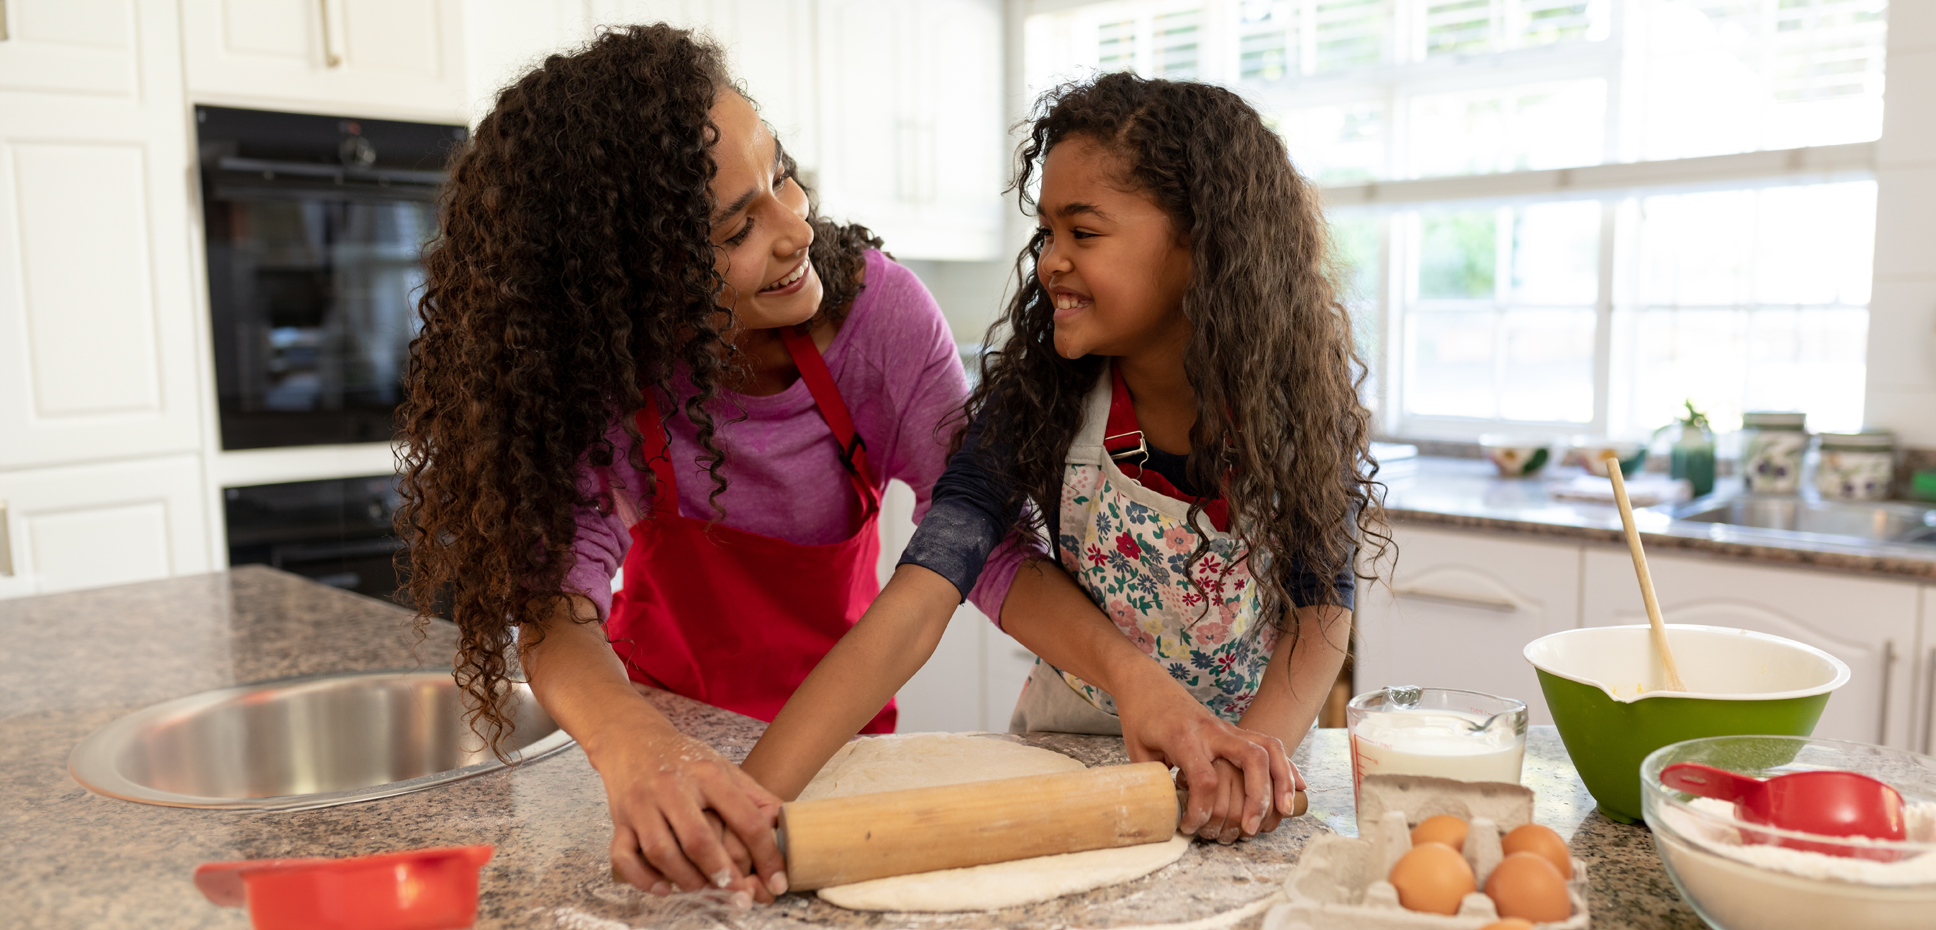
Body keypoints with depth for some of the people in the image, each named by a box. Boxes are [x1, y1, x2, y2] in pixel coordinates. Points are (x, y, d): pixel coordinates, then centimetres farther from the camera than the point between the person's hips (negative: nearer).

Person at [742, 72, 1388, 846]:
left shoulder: (1301, 400, -15)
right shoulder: (1037, 398, -16)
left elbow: (1321, 610, -9)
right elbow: (915, 603, -26)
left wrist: (1253, 747, -30)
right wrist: (755, 793, -38)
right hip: (1068, 748, 0)